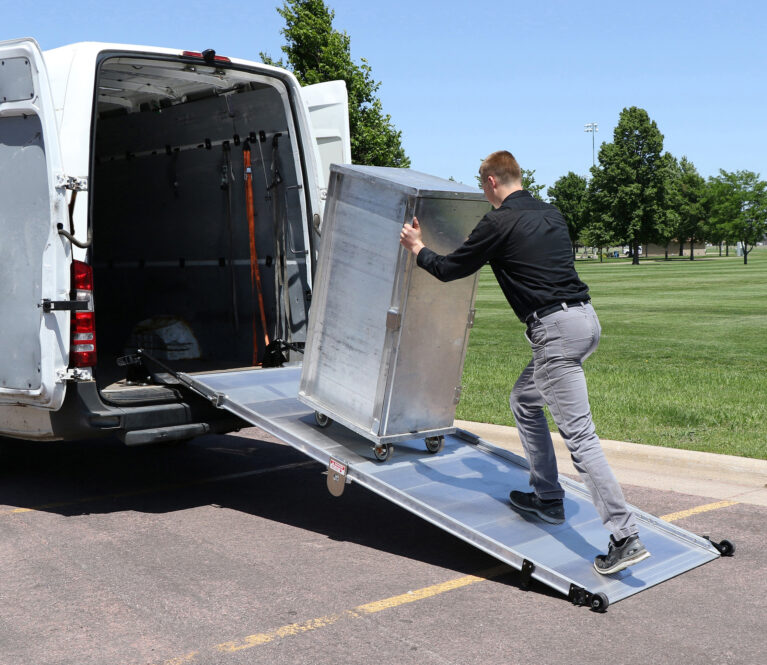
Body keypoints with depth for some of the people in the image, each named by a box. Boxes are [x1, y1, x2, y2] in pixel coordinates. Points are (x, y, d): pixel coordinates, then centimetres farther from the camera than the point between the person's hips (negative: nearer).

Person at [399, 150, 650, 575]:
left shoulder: (499, 222, -6)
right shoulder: (550, 214, 17)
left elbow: (449, 269, 3)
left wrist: (418, 249, 23)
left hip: (556, 329, -9)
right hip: (584, 317, 9)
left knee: (578, 435, -9)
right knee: (524, 400, 25)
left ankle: (625, 536, -11)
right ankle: (547, 499, 30)